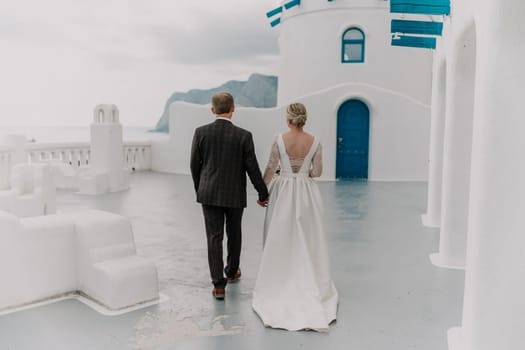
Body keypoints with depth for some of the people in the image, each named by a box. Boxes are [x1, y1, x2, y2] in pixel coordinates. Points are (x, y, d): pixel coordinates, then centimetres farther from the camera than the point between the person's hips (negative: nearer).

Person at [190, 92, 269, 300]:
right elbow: (252, 167, -8)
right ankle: (232, 272, 38)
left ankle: (219, 285, 1)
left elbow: (194, 165, 0)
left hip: (209, 193, 1)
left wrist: (199, 189, 16)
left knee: (214, 238, 4)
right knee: (234, 235, 19)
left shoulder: (201, 132, -6)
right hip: (235, 195, 0)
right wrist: (262, 193, 5)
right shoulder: (243, 135, -11)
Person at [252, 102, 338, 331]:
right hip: (306, 194, 2)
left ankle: (280, 280, 20)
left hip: (283, 193, -1)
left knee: (280, 239, 11)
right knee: (306, 240, 12)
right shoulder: (314, 142, -6)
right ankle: (309, 283, 17)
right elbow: (317, 171, -2)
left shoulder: (280, 140, -11)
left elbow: (270, 170, -7)